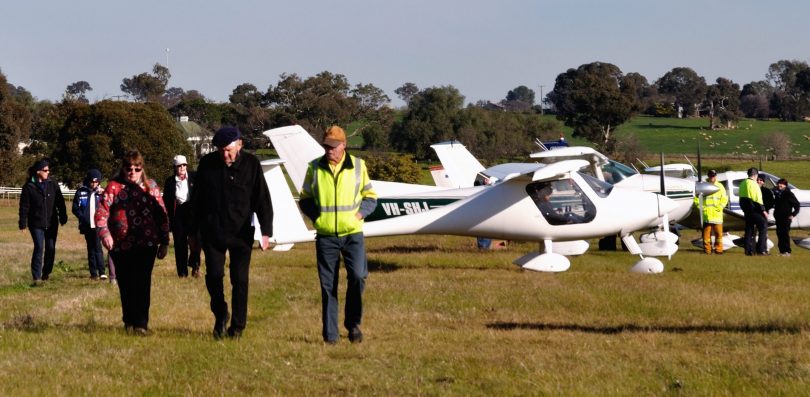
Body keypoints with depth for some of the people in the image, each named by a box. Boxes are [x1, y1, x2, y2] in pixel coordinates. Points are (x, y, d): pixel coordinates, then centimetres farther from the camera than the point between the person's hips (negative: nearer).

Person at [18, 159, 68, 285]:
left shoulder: (52, 185, 4)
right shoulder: (29, 187, -5)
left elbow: (60, 202, 9)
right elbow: (24, 206, -4)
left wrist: (63, 218, 6)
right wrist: (23, 224, -7)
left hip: (51, 223, 3)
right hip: (36, 224, -3)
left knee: (51, 248, 6)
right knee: (39, 248, -11)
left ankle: (46, 273, 24)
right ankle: (37, 277, -10)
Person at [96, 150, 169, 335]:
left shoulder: (151, 186, 9)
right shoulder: (114, 187, 4)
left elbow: (162, 214, 11)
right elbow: (102, 211, -3)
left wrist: (164, 242, 7)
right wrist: (104, 233, -19)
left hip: (146, 244, 0)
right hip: (120, 246, 0)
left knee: (142, 284, -10)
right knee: (126, 285, 8)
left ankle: (141, 323, -9)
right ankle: (129, 322, 21)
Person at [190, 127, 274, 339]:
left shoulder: (251, 164, -4)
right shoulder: (207, 164, 1)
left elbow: (262, 200, -4)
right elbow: (197, 200, 9)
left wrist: (266, 231, -11)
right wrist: (193, 232, 9)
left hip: (241, 232, -1)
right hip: (213, 232, 1)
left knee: (240, 279, -1)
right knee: (213, 275, -4)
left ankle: (237, 326, 9)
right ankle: (220, 316, 19)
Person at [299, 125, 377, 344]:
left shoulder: (358, 166, 3)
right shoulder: (315, 168, 3)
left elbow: (370, 196, 10)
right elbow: (305, 199, 13)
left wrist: (360, 213, -6)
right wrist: (315, 215, -3)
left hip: (353, 234, -1)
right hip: (325, 236, 1)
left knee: (358, 276, -15)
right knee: (328, 285, 2)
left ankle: (353, 323, 5)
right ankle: (330, 333, 8)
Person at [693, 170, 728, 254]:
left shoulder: (720, 186, 11)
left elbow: (724, 198, 8)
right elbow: (697, 198, 9)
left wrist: (720, 207, -5)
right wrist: (700, 206, -5)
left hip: (717, 215, 1)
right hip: (706, 215, -1)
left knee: (718, 232, -1)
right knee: (706, 233, -1)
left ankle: (718, 249, 5)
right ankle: (707, 249, 5)